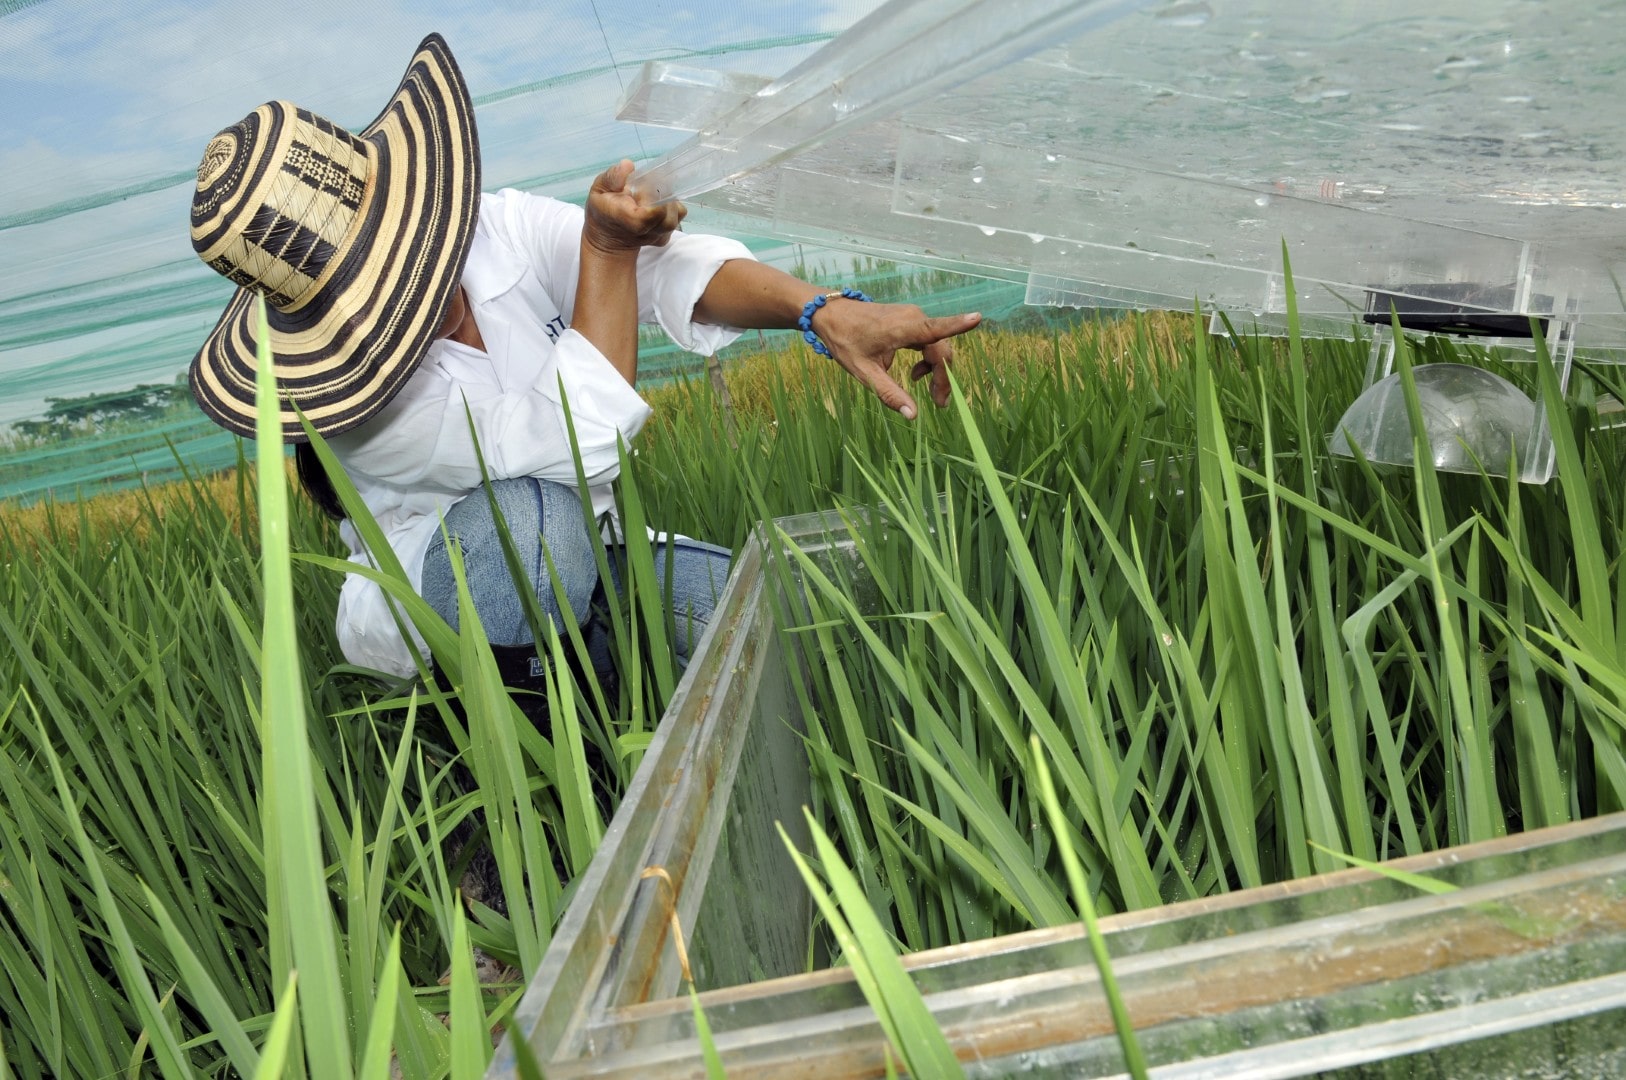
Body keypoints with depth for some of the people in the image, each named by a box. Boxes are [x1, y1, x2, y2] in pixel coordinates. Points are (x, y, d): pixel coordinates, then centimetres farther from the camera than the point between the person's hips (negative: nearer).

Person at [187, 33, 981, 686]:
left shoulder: (501, 230, -12)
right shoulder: (367, 396, -27)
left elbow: (674, 267, -23)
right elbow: (578, 440, -33)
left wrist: (827, 311, -40)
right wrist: (606, 248, -29)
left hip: (580, 566, 5)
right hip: (438, 619, -5)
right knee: (533, 510, -39)